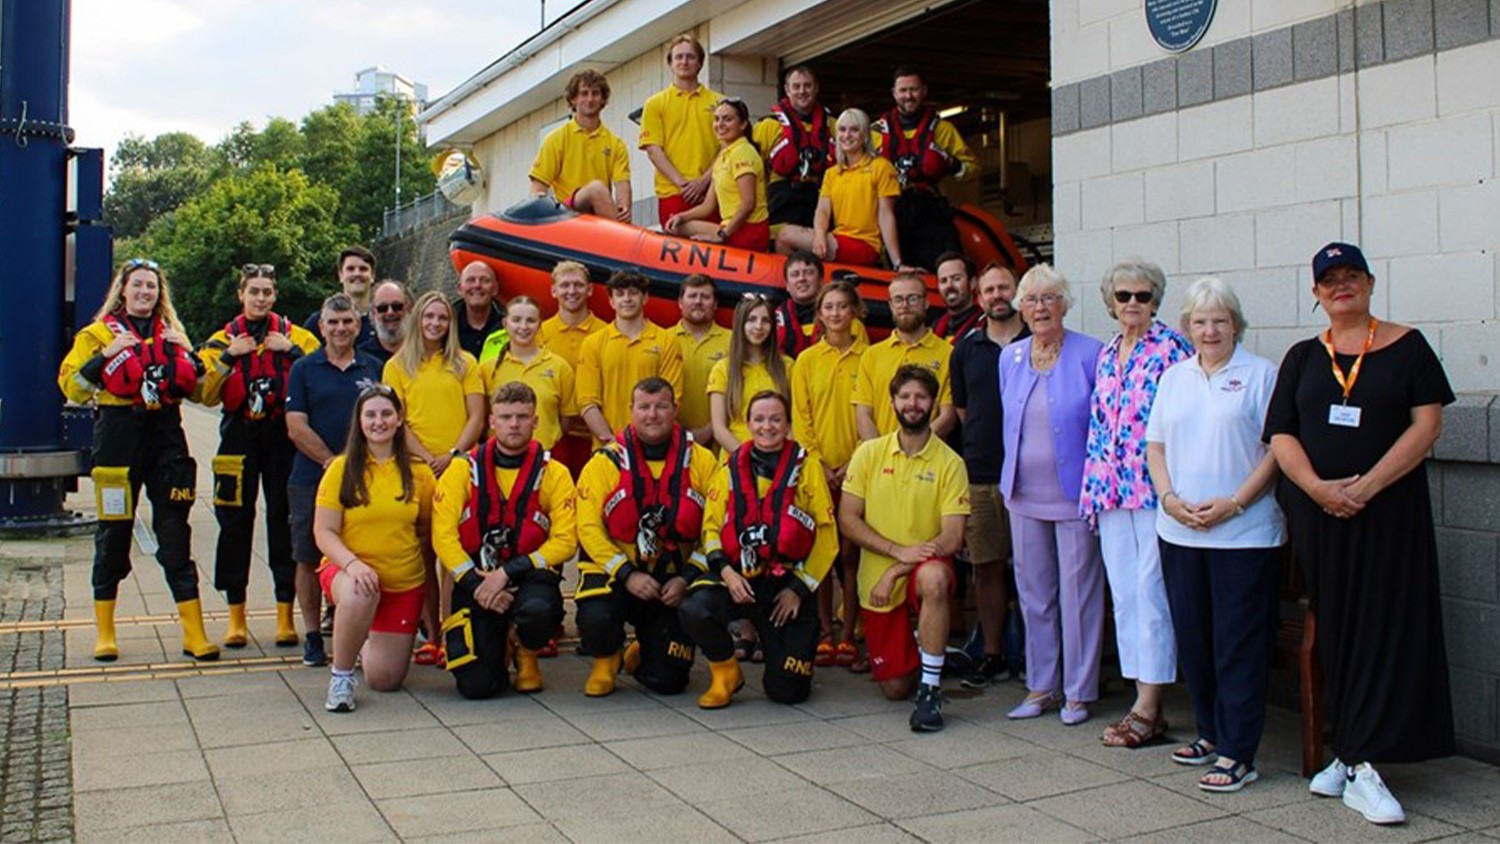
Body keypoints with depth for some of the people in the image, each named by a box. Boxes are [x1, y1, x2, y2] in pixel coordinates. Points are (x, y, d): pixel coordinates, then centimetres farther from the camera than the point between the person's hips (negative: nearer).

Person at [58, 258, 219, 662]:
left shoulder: (172, 334, 16)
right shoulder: (98, 333, 5)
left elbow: (197, 388, 17)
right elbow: (71, 386, -4)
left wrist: (187, 355, 1)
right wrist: (107, 356, -15)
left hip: (166, 437, 2)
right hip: (118, 439, -2)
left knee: (175, 533, 0)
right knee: (114, 534, 5)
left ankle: (194, 632, 1)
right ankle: (104, 632, 17)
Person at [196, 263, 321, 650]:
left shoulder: (296, 336, 8)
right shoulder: (223, 340, 10)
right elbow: (206, 395, 1)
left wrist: (292, 351, -12)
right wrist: (229, 357, -8)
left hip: (284, 437, -1)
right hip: (240, 436, 1)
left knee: (284, 523, 1)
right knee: (236, 524, 2)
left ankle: (285, 614, 7)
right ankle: (236, 615, 11)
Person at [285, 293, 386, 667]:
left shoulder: (374, 369, 10)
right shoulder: (304, 369, 5)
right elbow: (297, 428, -2)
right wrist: (333, 463, -11)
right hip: (311, 481, -1)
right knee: (309, 559, 3)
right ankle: (312, 636, 14)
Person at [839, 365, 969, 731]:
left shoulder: (949, 463, -6)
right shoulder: (869, 453, 1)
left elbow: (953, 537, -12)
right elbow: (847, 519, -4)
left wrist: (897, 571, -20)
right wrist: (899, 550, -17)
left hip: (926, 568, -2)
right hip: (877, 578, 2)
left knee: (933, 578, -40)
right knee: (895, 688, 2)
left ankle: (931, 689, -26)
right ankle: (913, 647, 39)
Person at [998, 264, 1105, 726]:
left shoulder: (1090, 354, -6)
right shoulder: (1010, 357, 9)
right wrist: (1012, 475, 14)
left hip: (1073, 493, -5)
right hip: (1024, 493, 5)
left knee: (1078, 591, 1)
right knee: (1033, 592, 10)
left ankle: (1079, 690, 12)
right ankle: (1041, 685, 22)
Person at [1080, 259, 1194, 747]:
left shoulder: (1171, 348, -5)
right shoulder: (1106, 355, 16)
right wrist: (1092, 486, 13)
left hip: (1155, 485, -7)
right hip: (1112, 488, 7)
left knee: (1151, 592, -7)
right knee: (1124, 594, 8)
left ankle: (1148, 710, -1)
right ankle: (1147, 702, 15)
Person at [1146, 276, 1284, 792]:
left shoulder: (1261, 375, -2)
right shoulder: (1174, 377, 14)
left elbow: (1277, 450, -7)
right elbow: (1155, 445, 14)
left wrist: (1234, 503, -15)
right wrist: (1169, 498, -3)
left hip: (1244, 532, -5)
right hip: (1179, 531, 5)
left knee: (1239, 643, -2)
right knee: (1192, 637, 11)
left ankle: (1237, 754, 2)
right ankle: (1210, 732, 27)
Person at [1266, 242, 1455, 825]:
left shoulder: (1406, 347, 3)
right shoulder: (1303, 357, 11)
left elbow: (1427, 424, -5)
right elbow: (1281, 435, 4)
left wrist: (1366, 485, -15)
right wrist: (1318, 487, -14)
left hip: (1389, 510, -2)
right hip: (1317, 513, 3)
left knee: (1385, 629, -6)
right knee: (1335, 631, 5)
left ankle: (1361, 765, -5)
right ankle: (1349, 752, 15)